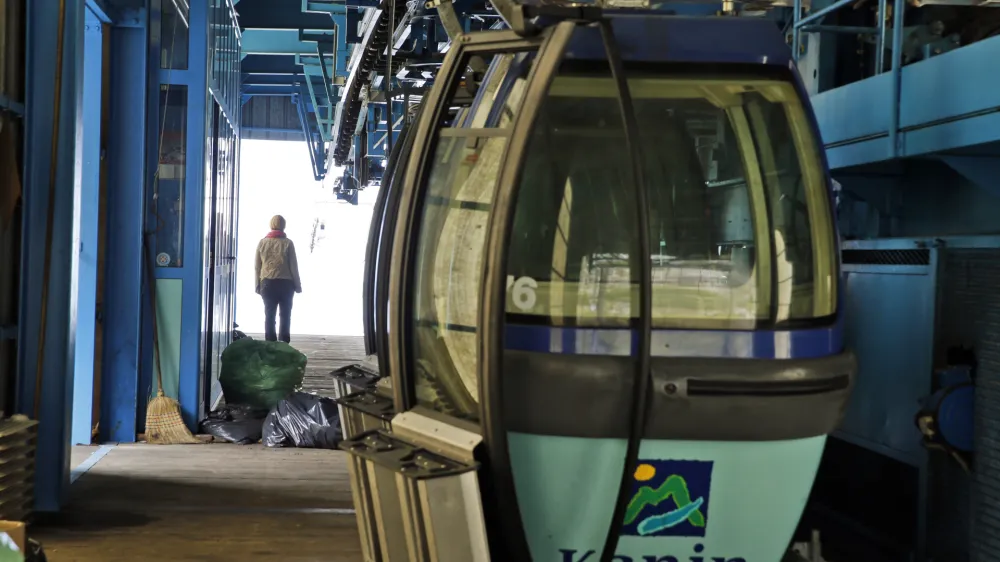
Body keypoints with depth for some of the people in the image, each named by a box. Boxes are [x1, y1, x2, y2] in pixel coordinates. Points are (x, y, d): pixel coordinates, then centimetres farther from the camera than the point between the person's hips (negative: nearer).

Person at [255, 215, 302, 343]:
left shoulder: (262, 243, 2)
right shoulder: (287, 243, -6)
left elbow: (257, 266, 4)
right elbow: (293, 266, -4)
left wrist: (258, 285, 12)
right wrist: (297, 285, 5)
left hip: (267, 283, 2)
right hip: (285, 283, -2)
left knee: (269, 315, 5)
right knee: (285, 315, 6)